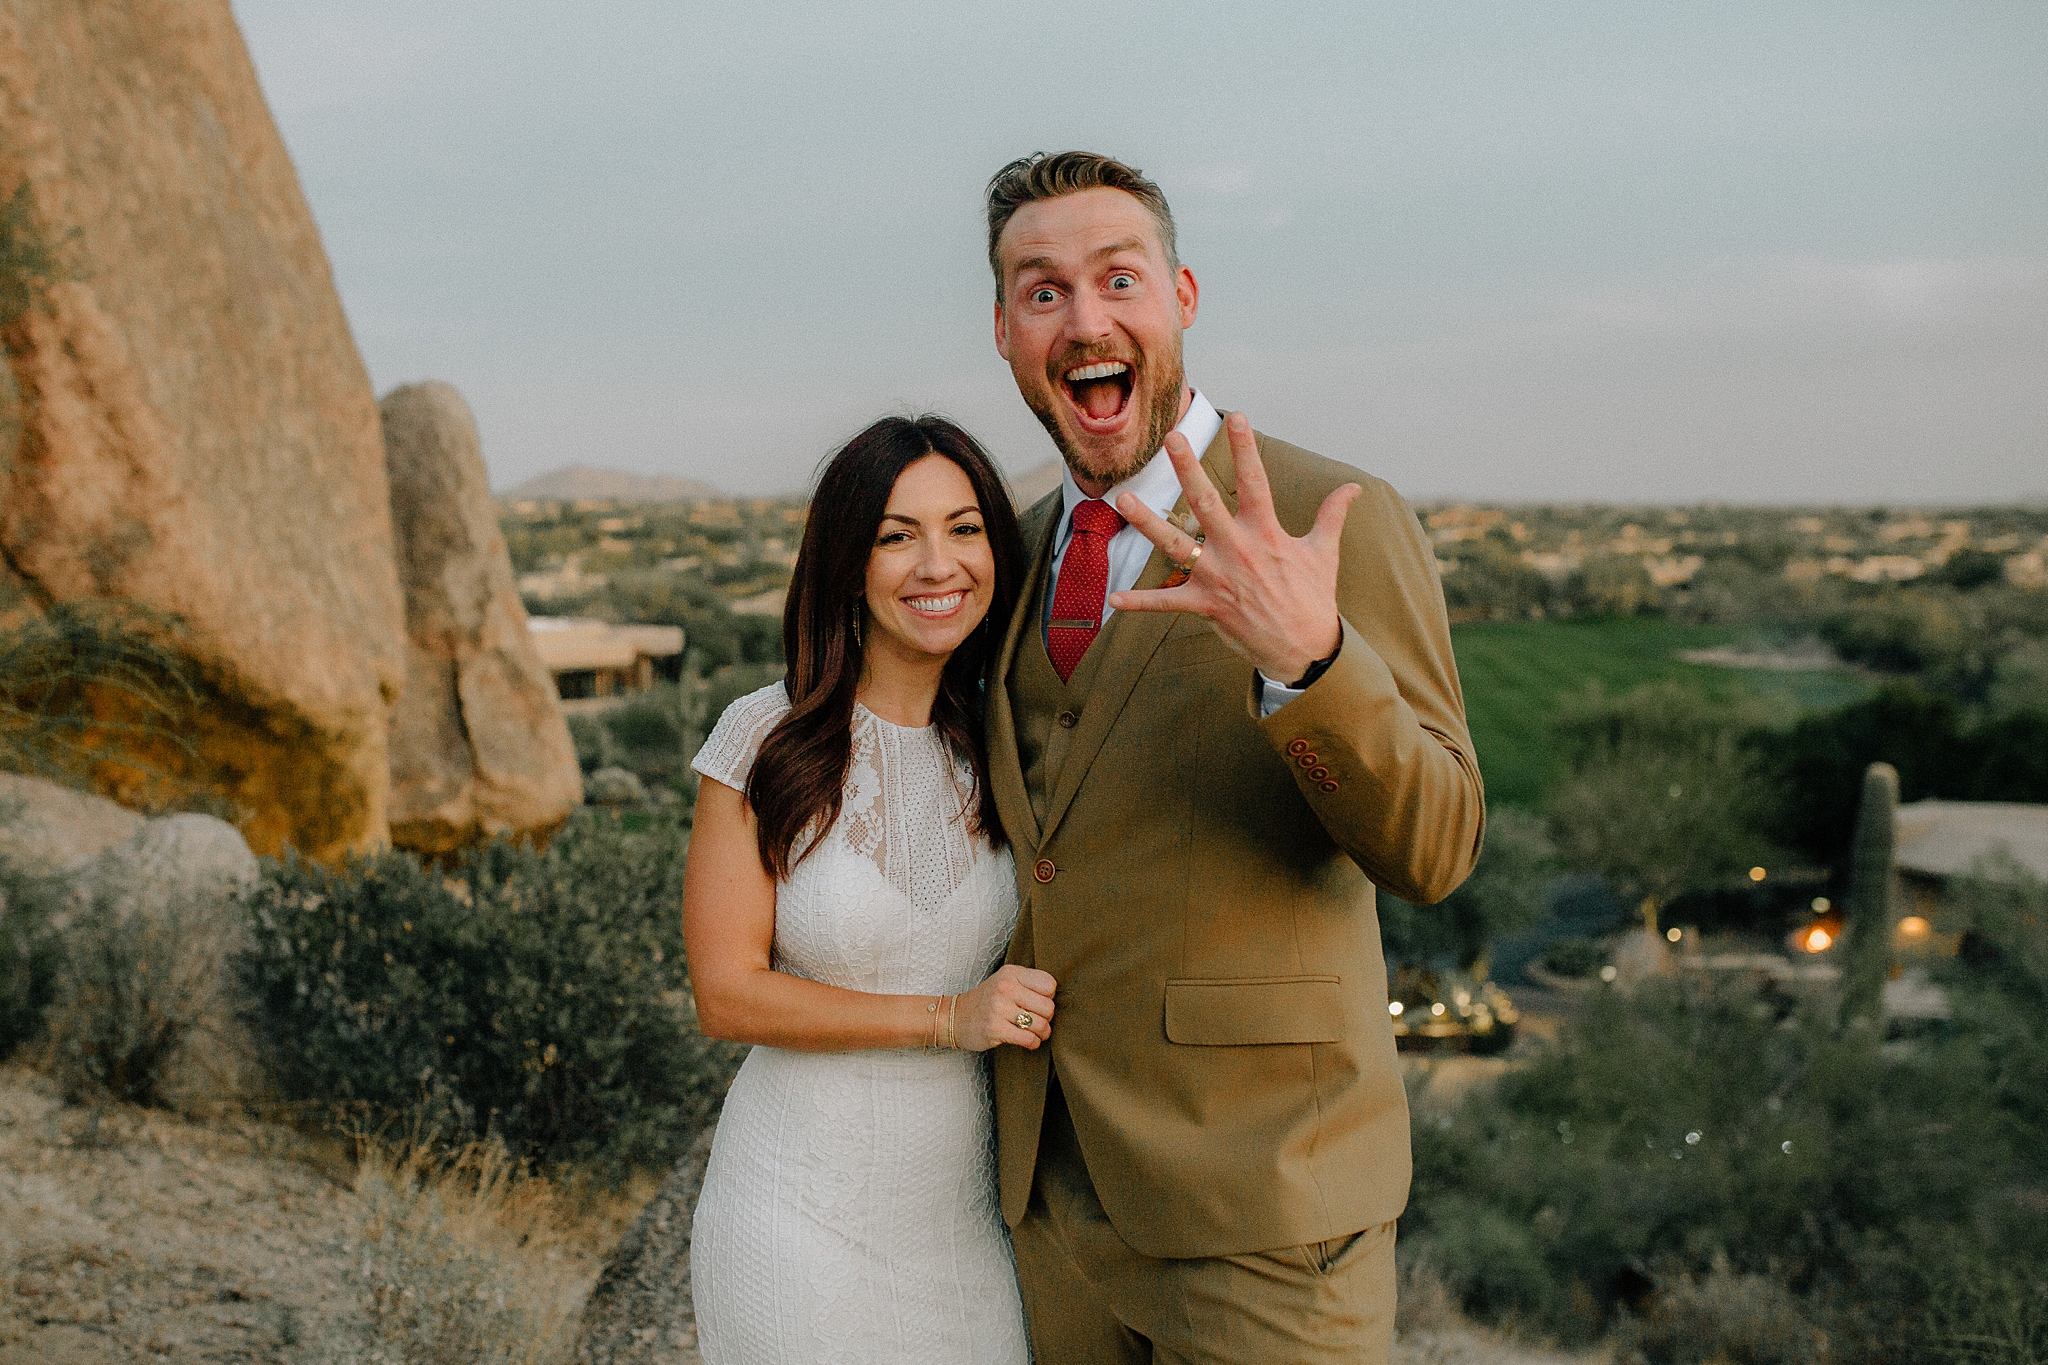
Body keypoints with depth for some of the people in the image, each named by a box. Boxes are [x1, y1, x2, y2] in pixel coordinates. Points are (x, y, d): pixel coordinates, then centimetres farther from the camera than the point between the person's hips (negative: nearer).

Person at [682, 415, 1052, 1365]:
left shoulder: (1005, 746, 0)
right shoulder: (767, 738, -10)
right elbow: (727, 992, -12)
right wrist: (948, 1017, -18)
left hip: (968, 1205, 3)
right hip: (802, 1208, -3)